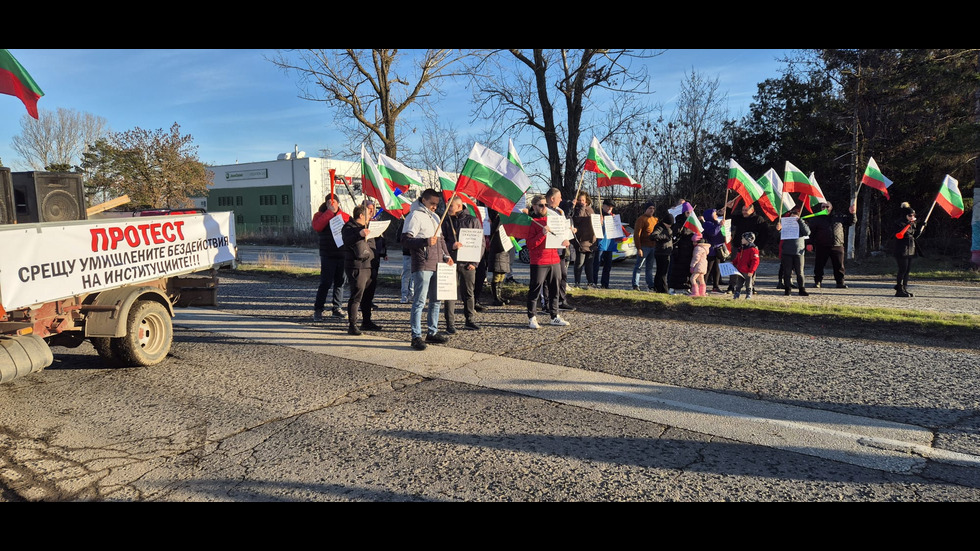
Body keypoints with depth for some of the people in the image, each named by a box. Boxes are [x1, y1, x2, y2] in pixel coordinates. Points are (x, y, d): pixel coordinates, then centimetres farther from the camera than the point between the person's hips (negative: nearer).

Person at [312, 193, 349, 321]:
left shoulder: (344, 216, 13)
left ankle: (337, 308, 18)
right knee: (325, 283, -8)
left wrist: (337, 212, -10)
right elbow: (317, 226, -16)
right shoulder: (320, 215, 5)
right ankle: (318, 310, -2)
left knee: (340, 283, 8)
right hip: (328, 256, -3)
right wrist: (330, 212, -15)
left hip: (343, 254, 3)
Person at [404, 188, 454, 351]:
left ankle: (432, 332, 23)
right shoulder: (415, 215, -5)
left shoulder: (435, 217, 21)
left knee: (436, 300, 13)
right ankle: (416, 337, -5)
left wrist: (446, 255, 14)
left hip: (437, 265, 9)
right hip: (423, 266, -9)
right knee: (420, 301, -8)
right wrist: (426, 241, -26)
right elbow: (407, 239, -13)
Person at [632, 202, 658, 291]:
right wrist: (639, 248, -18)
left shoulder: (655, 219, 18)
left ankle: (650, 286, 14)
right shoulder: (641, 219, -5)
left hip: (653, 247, 7)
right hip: (644, 247, -7)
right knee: (639, 266, -4)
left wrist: (657, 246, 11)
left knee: (650, 267, 11)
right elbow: (636, 234, -12)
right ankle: (635, 285, 0)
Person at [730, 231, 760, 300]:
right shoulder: (741, 248, 9)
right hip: (740, 271, 7)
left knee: (748, 285, 8)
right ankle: (737, 293, 23)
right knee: (738, 284, 13)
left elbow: (755, 261, -20)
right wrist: (733, 263, 7)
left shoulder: (753, 249, -17)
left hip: (748, 272, -7)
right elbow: (737, 259, 22)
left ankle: (749, 294, 21)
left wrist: (751, 271, -23)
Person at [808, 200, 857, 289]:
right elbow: (811, 232, 5)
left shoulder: (839, 217, 14)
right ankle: (817, 281, 12)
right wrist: (810, 243, -5)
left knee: (839, 266, 3)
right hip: (821, 247, -1)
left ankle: (840, 283, 11)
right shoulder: (816, 219, 8)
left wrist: (852, 213, 3)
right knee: (819, 266, 1)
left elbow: (851, 222, 22)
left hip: (837, 246, 2)